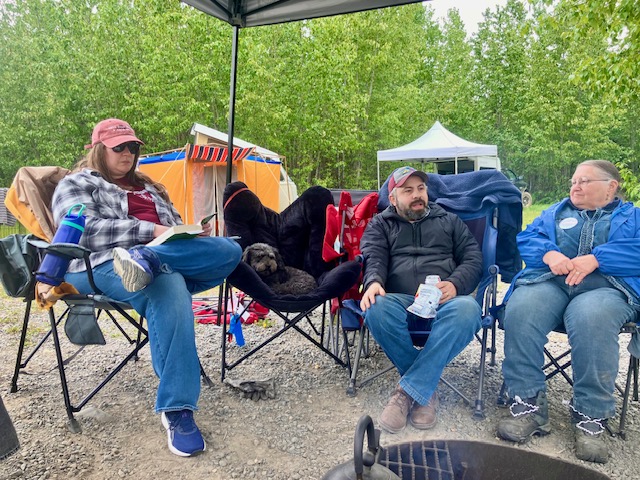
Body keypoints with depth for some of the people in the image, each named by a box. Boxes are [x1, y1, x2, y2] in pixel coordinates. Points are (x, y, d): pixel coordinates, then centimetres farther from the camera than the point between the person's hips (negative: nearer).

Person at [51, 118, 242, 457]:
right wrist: (151, 231, -15)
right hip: (106, 266, -6)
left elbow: (173, 224, 32)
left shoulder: (147, 187, 33)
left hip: (167, 254, 6)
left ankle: (146, 260, -38)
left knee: (228, 250, -20)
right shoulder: (76, 184, 13)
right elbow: (85, 231, -6)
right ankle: (177, 410, -39)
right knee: (169, 293, -40)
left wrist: (192, 235, 5)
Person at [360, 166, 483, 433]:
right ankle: (426, 389, -17)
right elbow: (374, 258, 5)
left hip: (445, 300, 1)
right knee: (377, 309, -36)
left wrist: (455, 284, -9)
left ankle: (408, 391, -28)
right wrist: (373, 282, -20)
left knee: (467, 310, -36)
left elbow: (473, 258, 14)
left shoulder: (448, 221, 25)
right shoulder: (380, 225, 23)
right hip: (400, 300, 0)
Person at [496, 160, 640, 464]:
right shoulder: (555, 212, 32)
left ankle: (590, 416, -24)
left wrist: (595, 259, -12)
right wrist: (549, 254, -6)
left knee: (591, 319, -39)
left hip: (606, 287, -2)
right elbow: (526, 239, 15)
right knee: (520, 311, -33)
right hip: (549, 281, 2)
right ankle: (528, 404, -25)